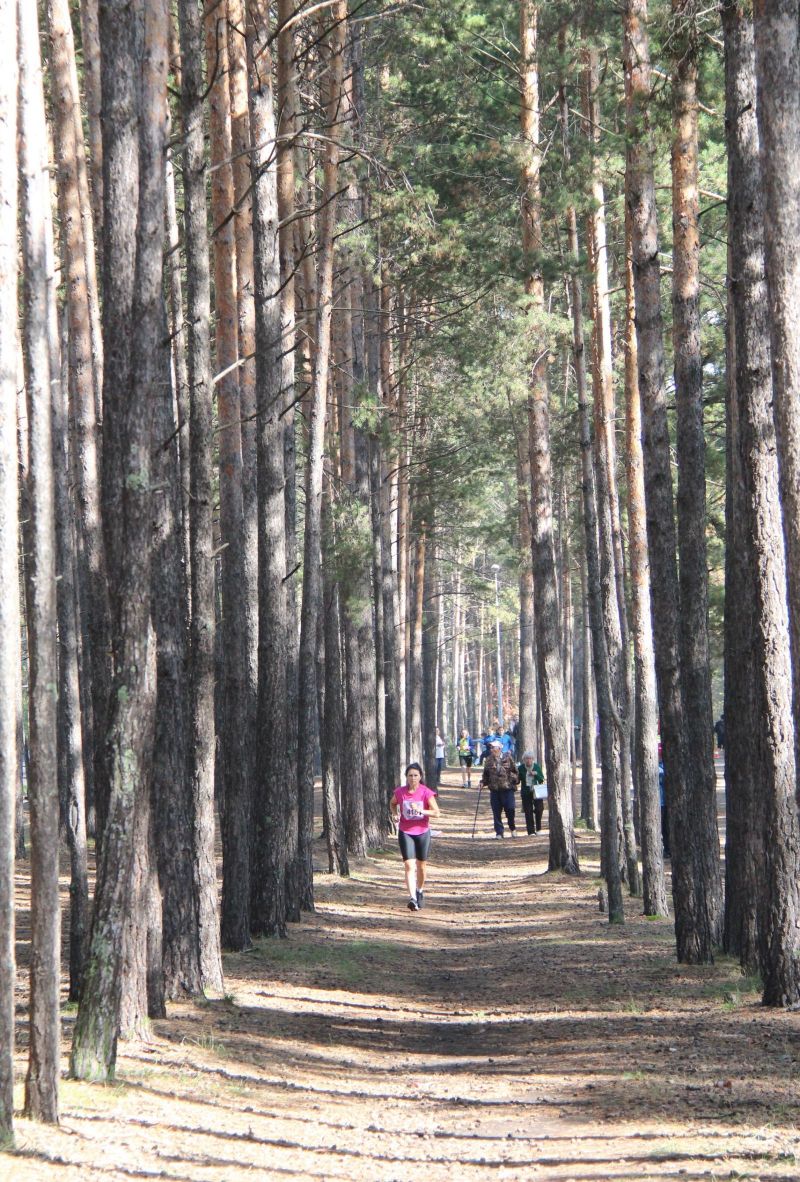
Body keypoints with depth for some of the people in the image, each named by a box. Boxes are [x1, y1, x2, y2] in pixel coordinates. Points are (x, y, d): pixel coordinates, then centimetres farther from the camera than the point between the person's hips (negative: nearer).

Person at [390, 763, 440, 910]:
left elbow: (436, 812, -14)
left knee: (421, 866, 13)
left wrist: (420, 810, -28)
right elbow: (393, 803, 17)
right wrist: (395, 814, -2)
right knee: (409, 865, -13)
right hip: (405, 833, 0)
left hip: (422, 832, 0)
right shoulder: (400, 792, -4)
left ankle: (420, 891, 39)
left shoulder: (426, 793, -10)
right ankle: (412, 898, -20)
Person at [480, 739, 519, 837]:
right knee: (496, 812, 2)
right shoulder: (489, 760, 9)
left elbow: (515, 771, 6)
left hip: (507, 789, -3)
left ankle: (512, 828, 18)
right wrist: (483, 782, 1)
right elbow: (486, 774, 16)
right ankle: (499, 832, 10)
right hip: (494, 790, 3)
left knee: (510, 809, -6)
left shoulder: (508, 759, 1)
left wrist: (515, 780, -2)